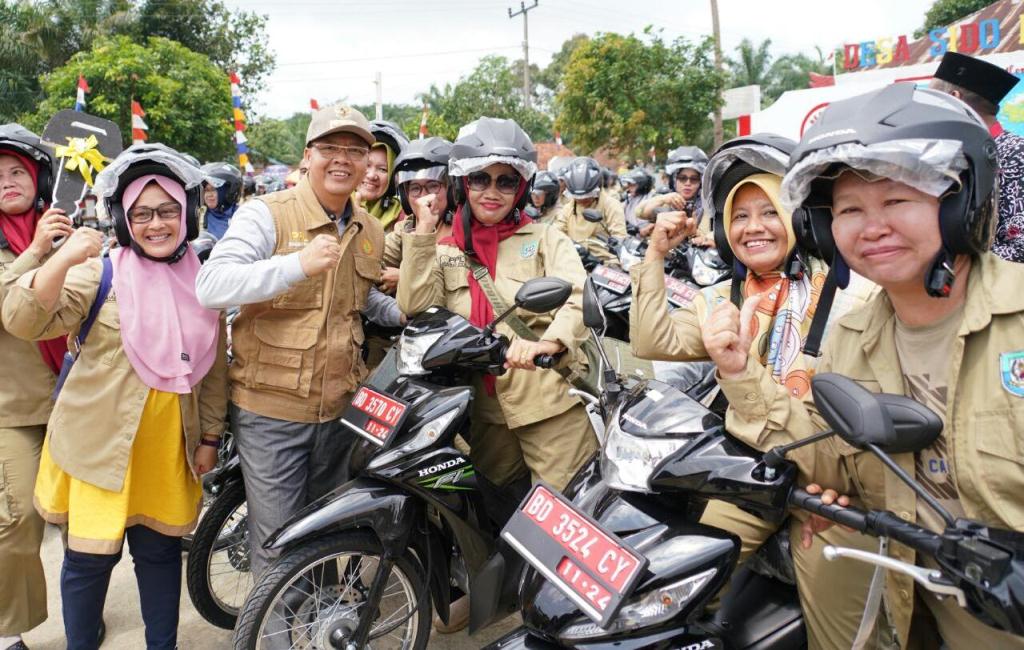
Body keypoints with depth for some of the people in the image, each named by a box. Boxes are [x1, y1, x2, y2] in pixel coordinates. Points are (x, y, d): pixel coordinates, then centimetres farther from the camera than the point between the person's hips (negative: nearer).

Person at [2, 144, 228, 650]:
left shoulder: (202, 284, 4)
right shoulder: (100, 273, -6)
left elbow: (215, 368, 10)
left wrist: (210, 436, 9)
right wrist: (64, 259, -33)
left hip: (170, 450, 3)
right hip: (100, 443, -3)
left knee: (161, 550, 14)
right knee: (92, 555, 7)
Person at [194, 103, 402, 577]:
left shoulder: (371, 231, 9)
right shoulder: (267, 214, -11)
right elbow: (210, 285, -25)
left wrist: (407, 314, 8)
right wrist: (298, 264, -36)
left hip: (341, 408, 6)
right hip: (270, 408, -6)